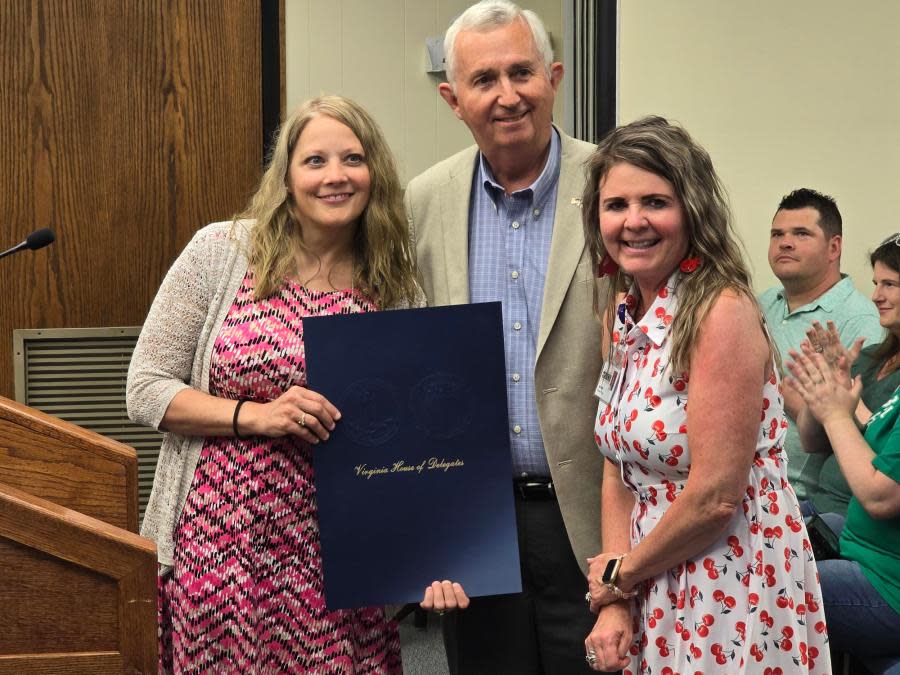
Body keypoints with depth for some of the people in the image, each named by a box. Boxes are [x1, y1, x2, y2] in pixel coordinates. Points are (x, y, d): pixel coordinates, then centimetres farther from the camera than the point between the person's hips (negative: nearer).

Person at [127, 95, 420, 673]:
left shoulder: (396, 289, 3)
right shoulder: (221, 252, -3)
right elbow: (146, 390, -2)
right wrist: (255, 415, -16)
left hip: (344, 560, 2)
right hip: (224, 553, -1)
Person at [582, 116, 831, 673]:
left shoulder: (721, 312, -19)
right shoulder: (623, 314, 5)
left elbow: (714, 497, -22)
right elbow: (621, 471, 7)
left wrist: (621, 571, -7)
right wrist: (614, 604, -4)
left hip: (734, 589, -7)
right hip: (654, 597, 7)